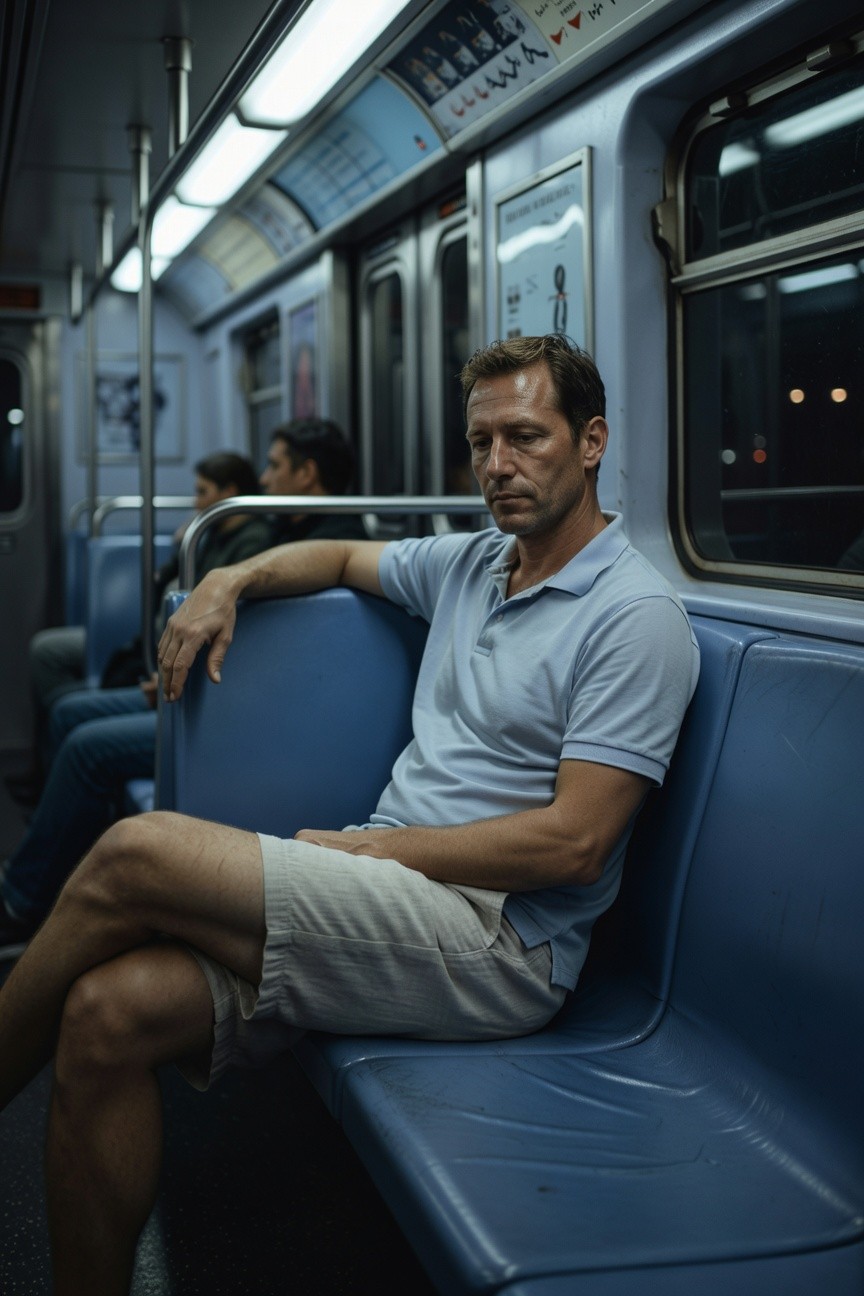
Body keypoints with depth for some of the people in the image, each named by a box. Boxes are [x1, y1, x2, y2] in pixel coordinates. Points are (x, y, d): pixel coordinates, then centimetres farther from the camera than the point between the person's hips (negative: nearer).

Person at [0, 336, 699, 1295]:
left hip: (499, 941, -7)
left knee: (139, 854, -22)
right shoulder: (470, 562, 16)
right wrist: (229, 580, 15)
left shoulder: (638, 618, -7)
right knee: (107, 1014, -17)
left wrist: (370, 849, -12)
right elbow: (342, 557, 36)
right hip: (392, 897, 7)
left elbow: (574, 841, -15)